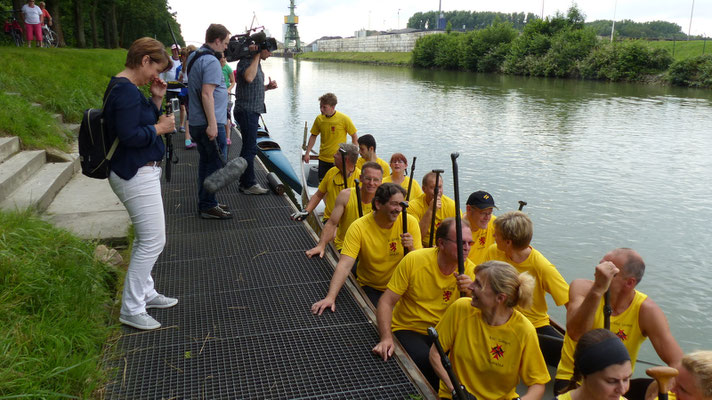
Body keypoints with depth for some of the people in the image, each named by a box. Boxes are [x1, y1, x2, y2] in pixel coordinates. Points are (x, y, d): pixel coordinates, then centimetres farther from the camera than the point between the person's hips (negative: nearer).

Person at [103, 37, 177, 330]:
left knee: (146, 238, 20)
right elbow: (129, 135, -27)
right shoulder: (126, 90, -19)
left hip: (141, 172, 11)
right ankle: (131, 310, 6)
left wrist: (156, 100, 5)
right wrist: (159, 128, -14)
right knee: (153, 241, -5)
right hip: (136, 176, -11)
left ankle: (145, 293, 35)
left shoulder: (124, 86, 13)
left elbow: (144, 122, 18)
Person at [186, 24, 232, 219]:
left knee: (205, 161, 16)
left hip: (196, 122, 10)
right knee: (216, 163, -2)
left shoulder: (193, 56, 14)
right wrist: (212, 124, -24)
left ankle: (204, 202, 24)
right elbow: (206, 94, -24)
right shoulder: (211, 62, -17)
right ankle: (208, 206, 4)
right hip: (210, 122, -10)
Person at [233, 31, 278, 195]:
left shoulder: (256, 63, 17)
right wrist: (256, 56, -24)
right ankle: (249, 184, -2)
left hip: (253, 111, 10)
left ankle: (245, 182, 22)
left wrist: (268, 86, 8)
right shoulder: (245, 61, -13)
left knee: (248, 147, 14)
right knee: (250, 148, -8)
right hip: (247, 111, -10)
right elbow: (249, 77, -34)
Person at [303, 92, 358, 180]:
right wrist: (307, 153, 8)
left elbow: (355, 137, -4)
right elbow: (313, 136, 12)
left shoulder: (344, 119, -13)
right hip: (323, 159, 4)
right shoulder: (319, 119, -2)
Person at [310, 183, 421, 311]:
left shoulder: (409, 222, -10)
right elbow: (344, 266, -23)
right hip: (369, 287, -1)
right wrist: (330, 297, -35)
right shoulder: (358, 227, -16)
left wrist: (411, 249, -28)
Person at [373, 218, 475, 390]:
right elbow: (386, 302, -12)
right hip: (407, 330, -3)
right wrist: (386, 338, -27)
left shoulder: (469, 270, -5)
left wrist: (472, 291, -29)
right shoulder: (413, 261, -13)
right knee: (428, 361, -31)